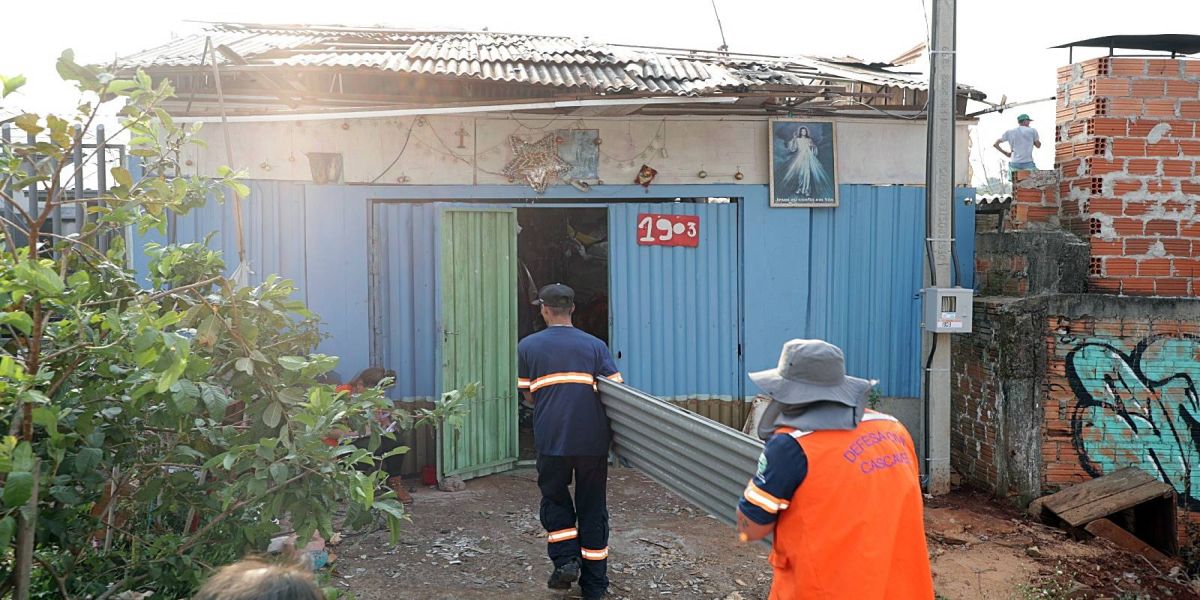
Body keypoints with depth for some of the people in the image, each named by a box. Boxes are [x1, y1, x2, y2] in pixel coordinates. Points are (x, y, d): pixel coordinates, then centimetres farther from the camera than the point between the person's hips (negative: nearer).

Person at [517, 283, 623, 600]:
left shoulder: (528, 346, 3)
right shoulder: (595, 346, 3)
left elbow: (528, 396, 8)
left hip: (551, 440, -1)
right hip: (593, 440, 1)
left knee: (555, 499, 20)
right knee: (592, 508, 11)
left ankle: (565, 560, 3)